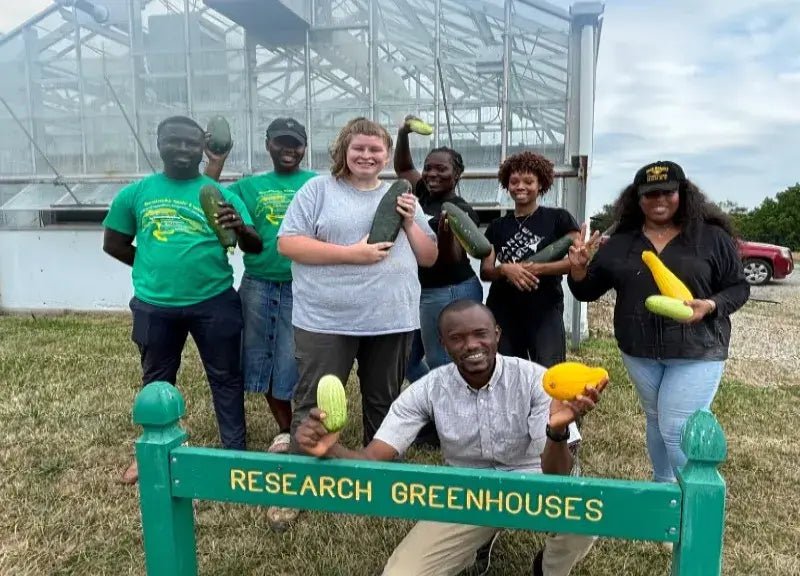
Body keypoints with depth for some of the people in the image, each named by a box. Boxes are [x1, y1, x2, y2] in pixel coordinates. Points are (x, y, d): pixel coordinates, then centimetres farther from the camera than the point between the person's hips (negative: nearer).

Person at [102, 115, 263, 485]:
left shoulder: (219, 193, -3)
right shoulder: (136, 193, 3)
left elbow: (254, 248, -9)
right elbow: (114, 243, 13)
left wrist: (240, 228, -31)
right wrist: (155, 266, 5)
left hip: (213, 303, -2)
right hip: (154, 306, 2)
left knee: (225, 378, 9)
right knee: (156, 379, 19)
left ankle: (235, 451, 24)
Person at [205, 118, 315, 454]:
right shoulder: (250, 186, 11)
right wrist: (215, 163, -3)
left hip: (301, 288, -4)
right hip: (258, 286, 4)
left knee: (297, 362, 3)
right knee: (262, 360, 12)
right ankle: (285, 430, 30)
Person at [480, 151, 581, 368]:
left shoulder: (558, 218, 3)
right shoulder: (497, 226, 13)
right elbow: (485, 271, 6)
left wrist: (536, 269, -15)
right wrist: (505, 269, -16)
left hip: (545, 311, -3)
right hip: (503, 312, 4)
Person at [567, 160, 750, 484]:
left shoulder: (712, 237, -4)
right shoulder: (621, 242, 3)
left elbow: (738, 288, 1)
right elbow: (589, 291, 6)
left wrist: (710, 306, -19)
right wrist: (578, 269, -16)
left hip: (697, 351, -3)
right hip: (639, 350, 4)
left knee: (677, 429, -6)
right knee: (656, 421, 19)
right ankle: (662, 487, 39)